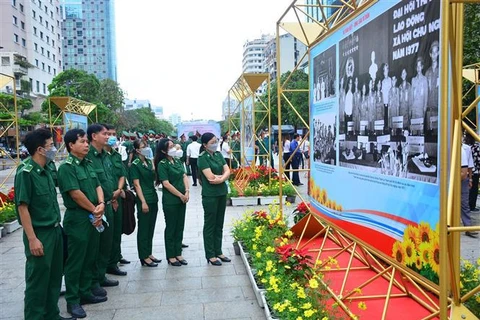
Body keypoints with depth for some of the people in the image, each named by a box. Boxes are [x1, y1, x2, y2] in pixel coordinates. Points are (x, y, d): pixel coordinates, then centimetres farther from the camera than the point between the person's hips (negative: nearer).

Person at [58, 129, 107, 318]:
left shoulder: (88, 164, 11)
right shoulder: (66, 167, -14)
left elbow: (97, 186, 9)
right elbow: (76, 194, -18)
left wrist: (101, 205, -9)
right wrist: (94, 210, -9)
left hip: (93, 218, 8)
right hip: (77, 219, -8)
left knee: (90, 258, 15)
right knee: (75, 261, 2)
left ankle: (85, 293, 28)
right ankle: (72, 301, 13)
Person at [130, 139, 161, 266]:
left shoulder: (149, 161, 11)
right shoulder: (135, 164, -9)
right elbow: (137, 184, -13)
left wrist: (153, 165, 4)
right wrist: (143, 202, -16)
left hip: (153, 198, 7)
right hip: (144, 200, -7)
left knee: (151, 228, 14)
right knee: (143, 229, 3)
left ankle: (149, 253, 25)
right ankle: (144, 257, 12)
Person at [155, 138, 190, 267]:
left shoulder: (177, 161, 9)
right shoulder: (162, 164, -11)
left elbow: (184, 176, 7)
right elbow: (166, 184, -16)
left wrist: (187, 191, -7)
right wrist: (181, 195, -12)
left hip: (182, 199, 7)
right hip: (170, 201, -6)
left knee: (180, 227, 12)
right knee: (171, 228, 4)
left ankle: (178, 253, 24)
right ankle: (171, 256, 16)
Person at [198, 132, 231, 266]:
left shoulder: (218, 154, 9)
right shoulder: (202, 158, -12)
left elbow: (227, 171, 4)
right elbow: (210, 177, -20)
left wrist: (220, 178, -14)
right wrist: (222, 175, -6)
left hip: (222, 193, 7)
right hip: (210, 195, -7)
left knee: (219, 224, 14)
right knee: (210, 225, 4)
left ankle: (218, 252, 25)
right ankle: (210, 255, 14)